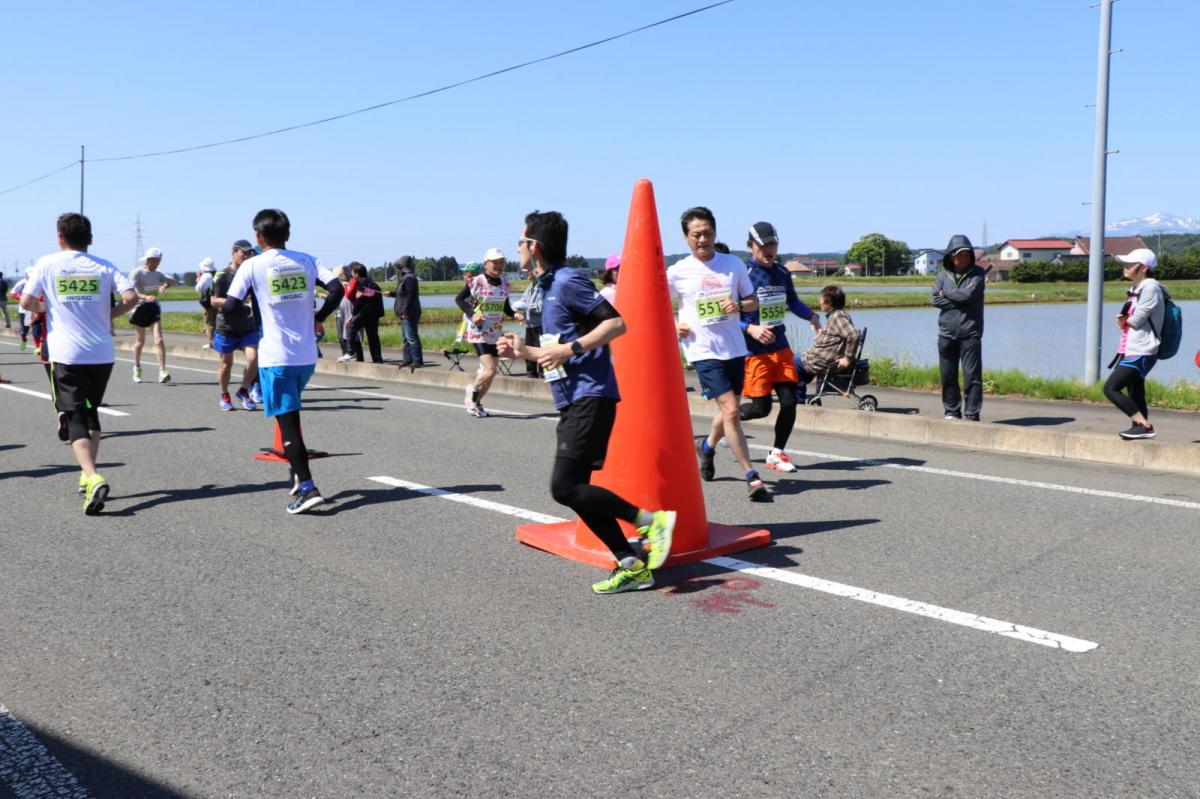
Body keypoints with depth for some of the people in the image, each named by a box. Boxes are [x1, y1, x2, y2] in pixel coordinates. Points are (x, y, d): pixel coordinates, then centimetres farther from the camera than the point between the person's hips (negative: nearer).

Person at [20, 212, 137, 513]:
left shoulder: (47, 263, 1)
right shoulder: (104, 266, 5)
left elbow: (26, 302, -4)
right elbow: (131, 297, -8)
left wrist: (46, 307, 18)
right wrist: (107, 315, 9)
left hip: (67, 355, -3)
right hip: (102, 353, 3)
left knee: (75, 420, -4)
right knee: (91, 412, 22)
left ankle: (93, 478, -25)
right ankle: (88, 474, 26)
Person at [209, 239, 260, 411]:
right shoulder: (223, 276, -7)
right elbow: (214, 301, -12)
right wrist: (236, 301, -24)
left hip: (248, 327, 3)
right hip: (226, 328, -3)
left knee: (253, 359, -11)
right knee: (226, 364, 8)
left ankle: (244, 391, 11)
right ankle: (224, 396, 27)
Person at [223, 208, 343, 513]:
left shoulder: (252, 265, -5)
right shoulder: (307, 261, 6)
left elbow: (231, 307, -9)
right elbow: (336, 289, -6)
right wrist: (318, 317, 7)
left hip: (276, 357, -5)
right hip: (307, 354, 5)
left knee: (287, 422, -3)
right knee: (290, 413, 25)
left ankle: (307, 488, -11)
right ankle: (297, 473, 23)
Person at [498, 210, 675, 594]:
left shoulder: (568, 281, -10)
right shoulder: (550, 287, 20)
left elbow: (616, 322, -19)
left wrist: (569, 349, -21)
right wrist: (524, 352, 19)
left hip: (589, 397, -10)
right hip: (572, 401, 10)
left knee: (565, 487, -15)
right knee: (575, 490, 7)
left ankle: (651, 520, -7)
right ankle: (632, 565, 10)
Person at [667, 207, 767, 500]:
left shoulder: (734, 264, 4)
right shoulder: (678, 272, -2)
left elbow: (753, 302, 10)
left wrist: (739, 305, -11)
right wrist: (674, 325, -7)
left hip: (734, 348, 4)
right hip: (704, 351, -4)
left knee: (729, 410, 16)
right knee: (731, 411, -14)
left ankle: (707, 446, 47)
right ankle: (752, 476, -7)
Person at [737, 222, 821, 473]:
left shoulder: (782, 273, 9)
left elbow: (793, 302, 25)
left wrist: (811, 316, 8)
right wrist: (751, 329, -25)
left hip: (780, 347, 6)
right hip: (754, 351, -6)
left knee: (789, 402, 1)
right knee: (761, 408, -4)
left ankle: (776, 454, 18)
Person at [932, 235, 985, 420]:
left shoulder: (977, 273, 2)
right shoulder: (943, 274, 10)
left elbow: (969, 294, -14)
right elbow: (935, 300, -1)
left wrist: (947, 293, -1)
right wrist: (960, 298, -10)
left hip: (970, 332, -3)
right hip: (946, 332, 3)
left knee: (972, 375, -5)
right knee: (948, 376, 8)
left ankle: (972, 414, 0)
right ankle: (952, 411, 20)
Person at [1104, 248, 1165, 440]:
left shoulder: (1150, 287, -13)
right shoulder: (1137, 288, 17)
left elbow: (1136, 321, -18)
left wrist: (1125, 319, 3)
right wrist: (1123, 320, -6)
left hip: (1141, 353, -10)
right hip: (1131, 350, 10)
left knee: (1111, 388, -14)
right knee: (1135, 394, 11)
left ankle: (1144, 425, -11)